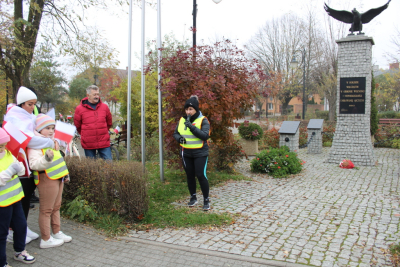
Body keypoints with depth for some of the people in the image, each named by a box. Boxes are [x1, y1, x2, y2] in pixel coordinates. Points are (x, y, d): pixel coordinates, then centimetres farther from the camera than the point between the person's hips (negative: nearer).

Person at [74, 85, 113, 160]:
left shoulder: (104, 107, 5)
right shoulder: (79, 109, -1)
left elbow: (109, 123, 18)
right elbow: (77, 126, 12)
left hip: (104, 143, 1)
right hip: (88, 144, -1)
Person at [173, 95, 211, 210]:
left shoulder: (203, 120, -9)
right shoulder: (182, 120, 5)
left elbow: (205, 135, -20)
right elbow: (175, 133, 12)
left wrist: (192, 127, -28)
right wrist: (179, 138, -11)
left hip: (200, 153, -4)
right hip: (186, 153, 5)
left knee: (201, 175, -7)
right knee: (190, 176, 12)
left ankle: (206, 200, 9)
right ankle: (193, 197, 30)